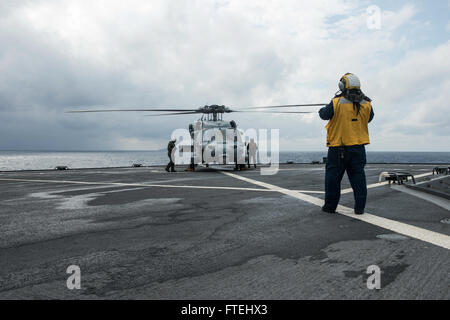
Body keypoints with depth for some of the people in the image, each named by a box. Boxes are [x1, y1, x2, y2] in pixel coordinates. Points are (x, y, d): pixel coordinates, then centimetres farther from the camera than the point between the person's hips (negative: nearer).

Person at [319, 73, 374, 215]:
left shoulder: (336, 103, -12)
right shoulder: (366, 104, 0)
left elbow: (325, 115, 1)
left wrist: (321, 110, 25)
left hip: (338, 148, -3)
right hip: (358, 148, 3)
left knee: (333, 176, 7)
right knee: (358, 177, 9)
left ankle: (330, 206, 13)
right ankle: (360, 207, 11)